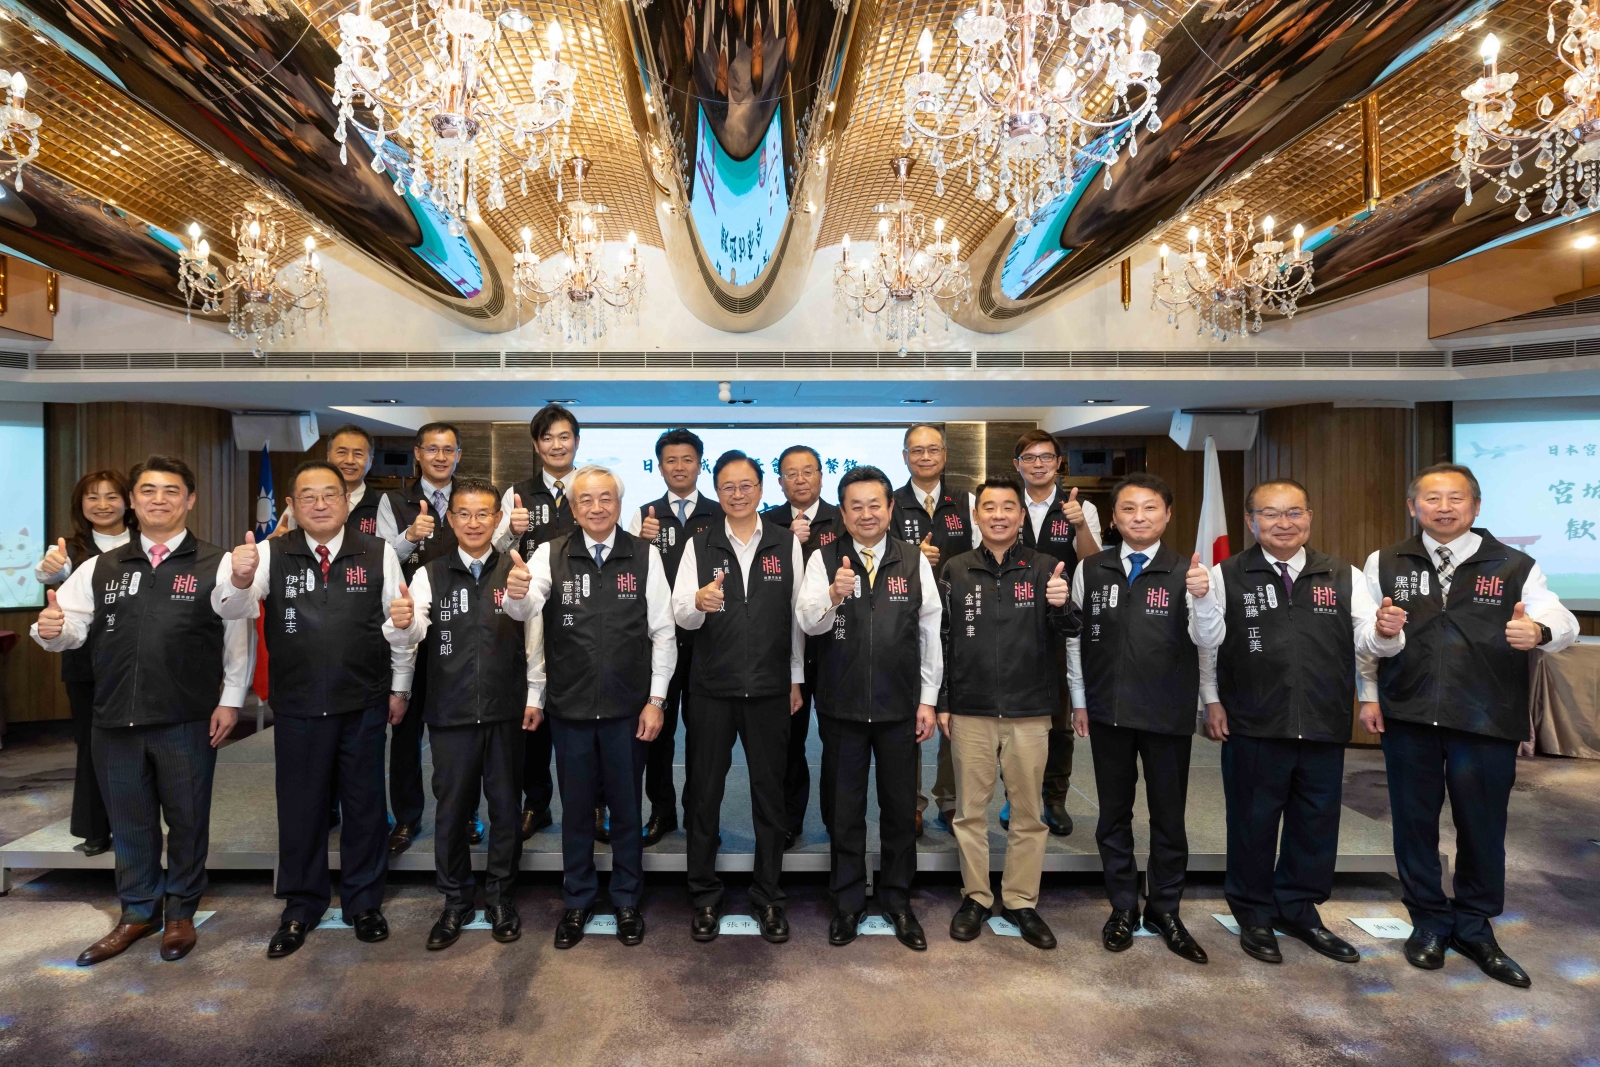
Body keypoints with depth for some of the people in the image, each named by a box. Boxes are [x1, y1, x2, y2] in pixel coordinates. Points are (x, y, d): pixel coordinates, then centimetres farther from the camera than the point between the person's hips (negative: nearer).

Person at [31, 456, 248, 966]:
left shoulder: (216, 565, -5)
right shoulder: (100, 568, 8)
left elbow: (238, 636, -5)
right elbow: (72, 627, 8)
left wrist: (230, 699, -7)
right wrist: (52, 629, -16)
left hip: (188, 722, -3)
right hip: (116, 720, 4)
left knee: (187, 820, 10)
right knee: (129, 822, 17)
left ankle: (180, 912, 30)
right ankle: (138, 911, 35)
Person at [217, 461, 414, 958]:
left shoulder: (378, 554, -2)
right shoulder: (272, 554, -1)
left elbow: (397, 625, 2)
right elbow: (233, 610, -14)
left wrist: (399, 688, 5)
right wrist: (240, 580, -36)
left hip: (364, 705, 0)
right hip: (297, 707, 0)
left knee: (365, 804, 12)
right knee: (300, 806, 13)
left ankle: (364, 902, 30)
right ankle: (301, 908, 32)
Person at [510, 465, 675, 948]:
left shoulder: (644, 555, -3)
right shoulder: (550, 555, -1)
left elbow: (663, 632, -2)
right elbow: (525, 611, -16)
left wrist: (656, 699, -5)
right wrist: (517, 594, -37)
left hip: (628, 708, 0)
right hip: (569, 706, 1)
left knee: (627, 808, 14)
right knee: (576, 808, 16)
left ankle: (628, 901, 35)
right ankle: (577, 902, 37)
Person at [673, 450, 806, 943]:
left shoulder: (787, 543, 1)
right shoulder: (699, 545, 1)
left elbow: (798, 613, 5)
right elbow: (681, 615, -7)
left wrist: (796, 678, 6)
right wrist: (699, 602, -30)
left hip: (769, 689, 0)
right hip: (711, 689, 0)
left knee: (770, 794, 11)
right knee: (704, 794, 10)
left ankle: (768, 896, 28)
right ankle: (704, 896, 28)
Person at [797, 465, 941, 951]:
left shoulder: (915, 561, 0)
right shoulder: (824, 560, -4)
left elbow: (930, 632, 2)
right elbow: (807, 621, -14)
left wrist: (928, 699, 1)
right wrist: (832, 596, -35)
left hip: (899, 706, 1)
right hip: (841, 705, 0)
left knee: (900, 806, 13)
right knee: (844, 807, 13)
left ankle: (898, 898, 33)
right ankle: (847, 902, 31)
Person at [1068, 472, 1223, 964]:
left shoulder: (1187, 572, -3)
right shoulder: (1090, 570, 1)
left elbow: (1209, 640, -12)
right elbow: (1076, 638, 7)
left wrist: (1202, 597, -31)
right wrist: (1079, 701, 7)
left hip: (1168, 715, -1)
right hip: (1107, 712, 2)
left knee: (1169, 817, 11)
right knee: (1114, 815, 12)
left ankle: (1165, 910, 29)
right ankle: (1123, 908, 28)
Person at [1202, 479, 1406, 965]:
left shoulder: (1343, 576, 5)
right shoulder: (1227, 575, -4)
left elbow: (1365, 640, 0)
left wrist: (1384, 632, -22)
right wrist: (1212, 700, -4)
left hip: (1325, 727, 3)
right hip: (1253, 727, -3)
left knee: (1316, 824, 16)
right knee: (1253, 822, 10)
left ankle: (1298, 910, 37)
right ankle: (1254, 913, 30)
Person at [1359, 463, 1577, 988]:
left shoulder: (1514, 566, 1)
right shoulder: (1385, 564, 3)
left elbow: (1563, 623, -8)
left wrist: (1539, 629, -31)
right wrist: (1369, 694, 0)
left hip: (1487, 721, 0)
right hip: (1407, 716, 1)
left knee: (1482, 826, 11)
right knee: (1414, 822, 11)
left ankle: (1474, 929, 31)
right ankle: (1429, 922, 29)